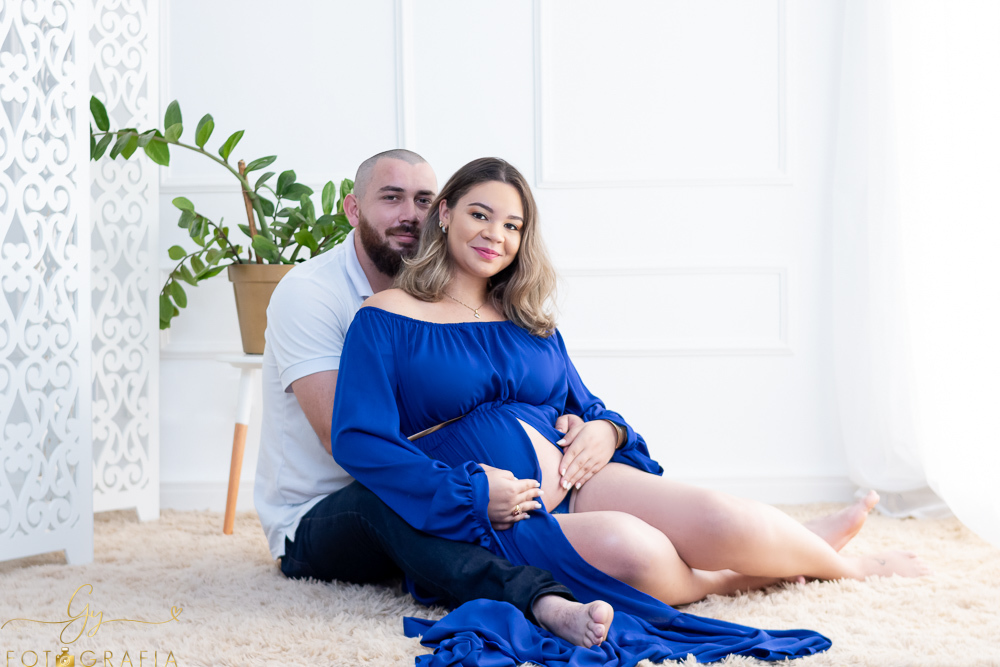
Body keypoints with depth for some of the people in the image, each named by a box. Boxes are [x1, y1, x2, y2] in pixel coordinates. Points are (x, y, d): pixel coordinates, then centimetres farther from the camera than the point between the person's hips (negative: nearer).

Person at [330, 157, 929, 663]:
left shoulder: (531, 325, 19)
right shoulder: (387, 318, 0)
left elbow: (587, 410, 23)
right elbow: (359, 441, -11)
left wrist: (605, 432, -4)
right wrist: (476, 494, -18)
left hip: (570, 478, 6)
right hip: (483, 521, -6)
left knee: (721, 518, -19)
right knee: (631, 548, -35)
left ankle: (821, 552, 10)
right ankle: (739, 575, -6)